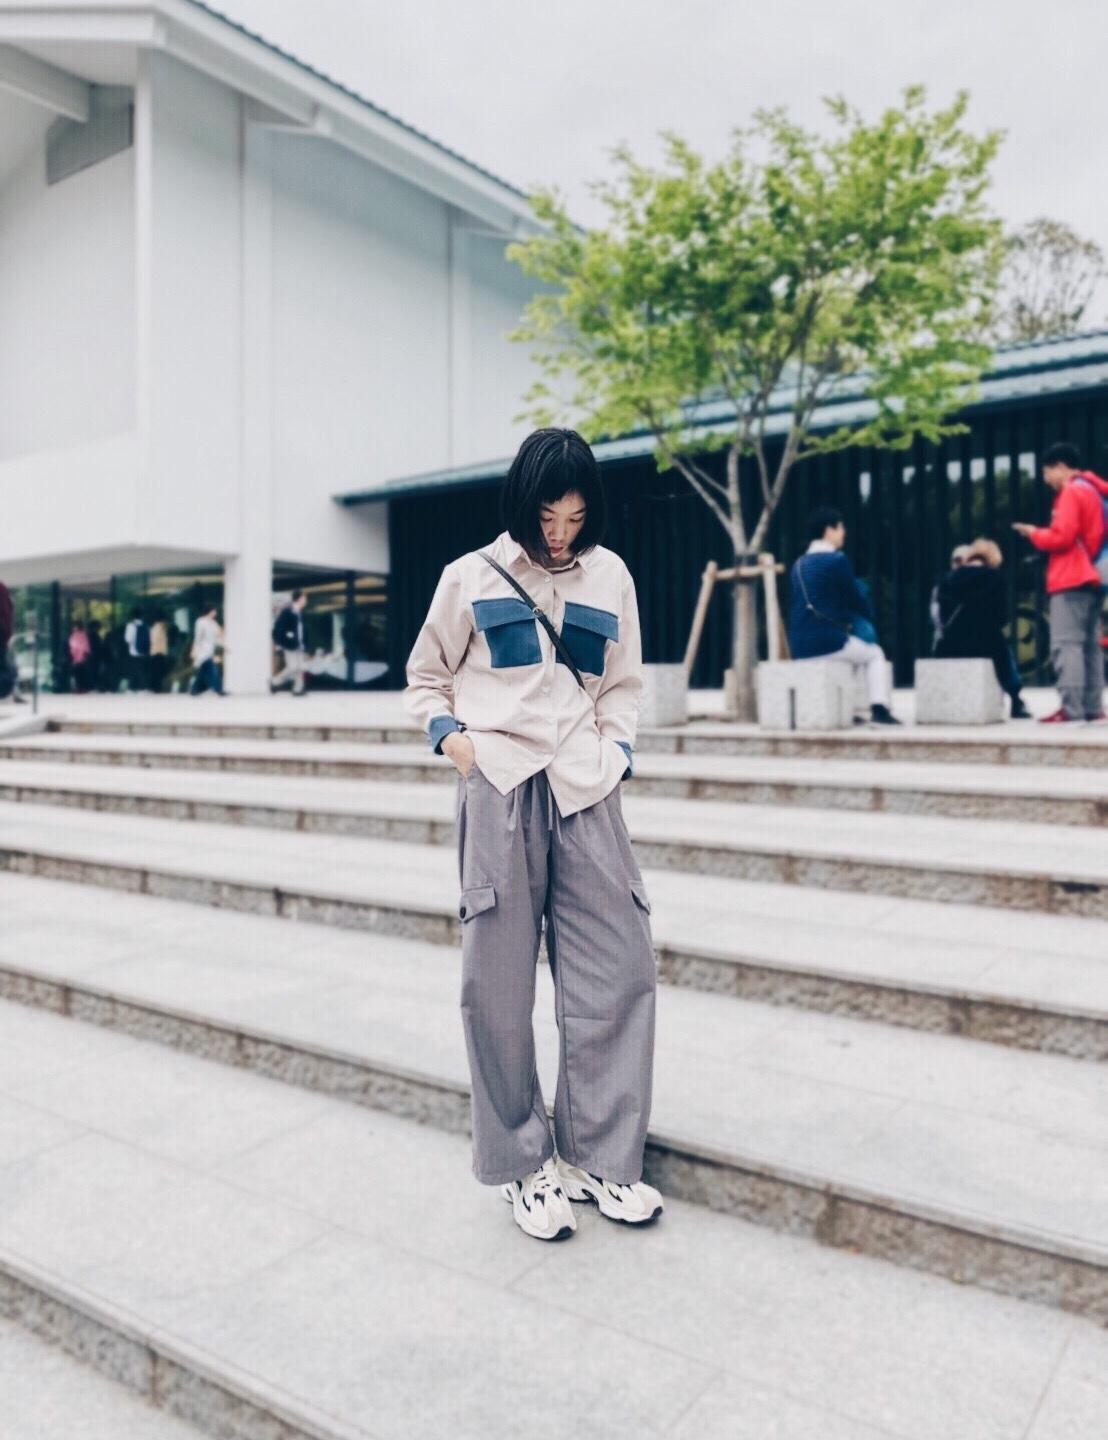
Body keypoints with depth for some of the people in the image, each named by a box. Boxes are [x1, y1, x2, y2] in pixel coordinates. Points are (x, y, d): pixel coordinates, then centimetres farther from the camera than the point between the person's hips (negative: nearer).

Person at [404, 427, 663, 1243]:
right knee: (501, 985, 2)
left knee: (620, 970, 1)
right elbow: (426, 677, 15)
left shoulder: (610, 576, 12)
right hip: (500, 787, -2)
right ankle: (525, 1165, 19)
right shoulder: (471, 578, 7)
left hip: (584, 789, 2)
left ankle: (600, 1157, 19)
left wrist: (616, 752, 3)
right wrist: (448, 733, -2)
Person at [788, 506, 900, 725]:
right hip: (827, 640, -7)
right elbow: (857, 599, 0)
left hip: (799, 647, 7)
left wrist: (846, 619, 22)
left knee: (850, 649, 37)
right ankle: (879, 709, 6)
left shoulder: (798, 564, 13)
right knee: (874, 654, 19)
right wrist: (869, 619, 20)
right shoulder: (837, 559, -7)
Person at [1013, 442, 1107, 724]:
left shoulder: (1072, 492, -10)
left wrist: (1034, 533, -1)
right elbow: (1081, 536, 18)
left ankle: (1071, 710, -15)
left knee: (1066, 645, -11)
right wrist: (1042, 534, 13)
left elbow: (1061, 536, -17)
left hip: (1072, 581, -10)